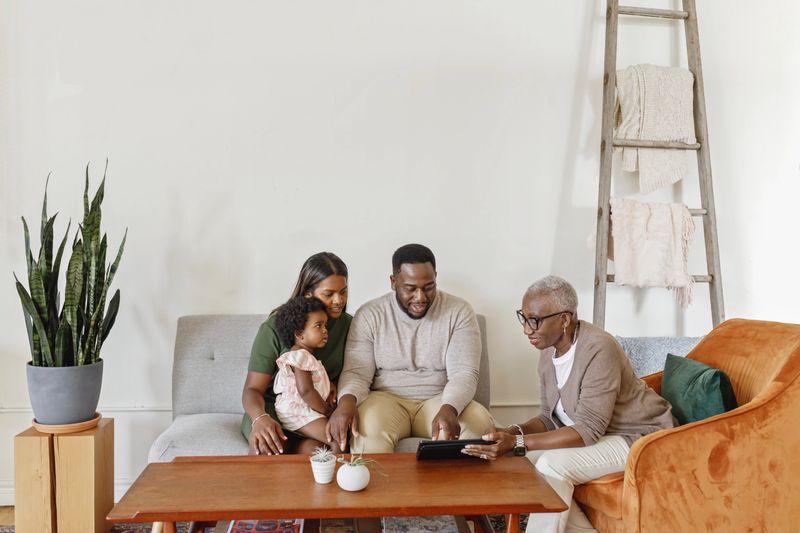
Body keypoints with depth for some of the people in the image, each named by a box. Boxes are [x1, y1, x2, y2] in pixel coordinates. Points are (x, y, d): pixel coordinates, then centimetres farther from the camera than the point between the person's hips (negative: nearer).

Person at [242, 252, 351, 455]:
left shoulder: (348, 324, 3)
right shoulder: (274, 328, -7)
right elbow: (253, 389, -8)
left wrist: (334, 384, -9)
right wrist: (260, 418, -31)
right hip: (272, 406, -2)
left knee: (313, 449, -32)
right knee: (266, 447, -36)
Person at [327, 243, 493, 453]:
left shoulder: (459, 311, -1)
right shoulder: (369, 314, -1)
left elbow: (464, 372, -8)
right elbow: (357, 372, -4)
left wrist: (448, 409, -30)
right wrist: (347, 400, -29)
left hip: (441, 399, 2)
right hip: (387, 398, -1)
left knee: (479, 423, -29)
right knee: (368, 430, -35)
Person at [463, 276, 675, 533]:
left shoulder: (599, 349, -27)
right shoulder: (549, 351, -2)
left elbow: (588, 430, -28)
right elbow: (550, 418, 5)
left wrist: (517, 442, -35)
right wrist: (514, 432, -17)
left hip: (640, 437, -8)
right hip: (597, 434, 8)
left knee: (551, 465, -26)